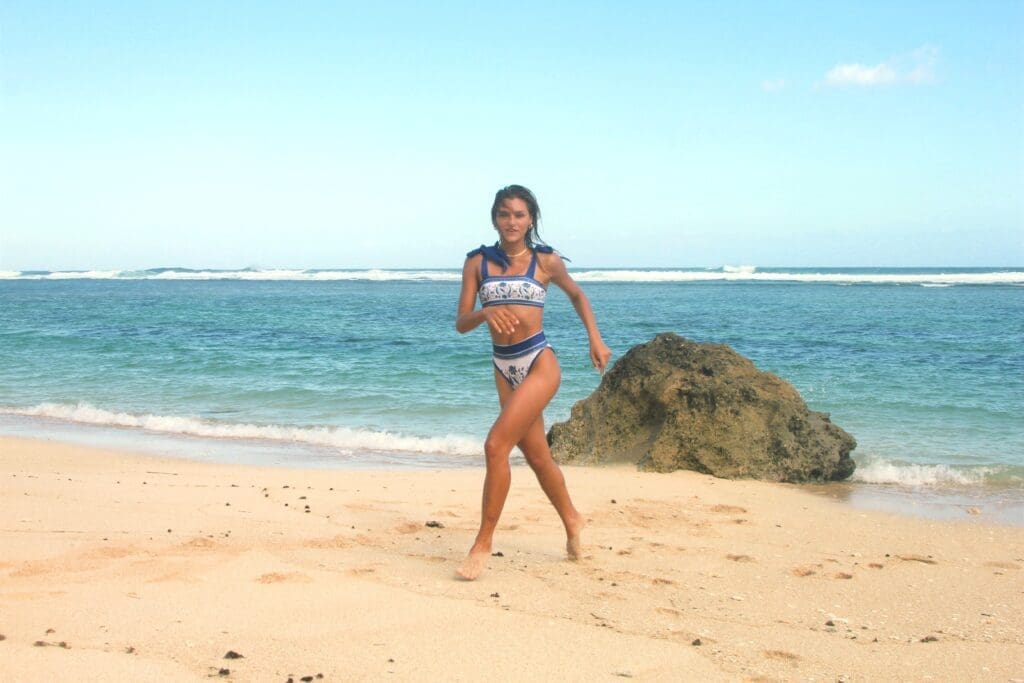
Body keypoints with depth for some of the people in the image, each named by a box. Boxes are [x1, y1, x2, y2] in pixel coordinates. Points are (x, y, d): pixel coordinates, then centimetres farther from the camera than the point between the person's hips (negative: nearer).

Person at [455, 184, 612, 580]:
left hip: (539, 363, -4)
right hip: (504, 368, 4)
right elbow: (461, 323, 1)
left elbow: (576, 296, 18)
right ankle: (572, 520, 40)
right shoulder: (478, 263, 3)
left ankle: (484, 541, -7)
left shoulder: (546, 261, -1)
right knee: (537, 456, 15)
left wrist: (595, 339, 11)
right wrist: (485, 313, -20)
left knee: (496, 445, -17)